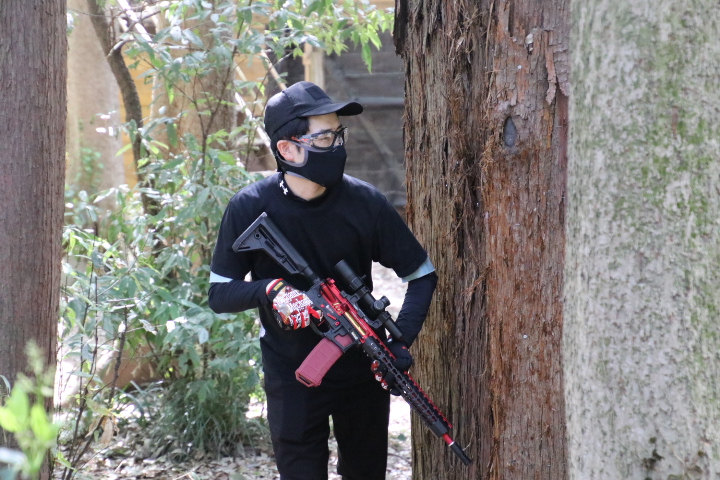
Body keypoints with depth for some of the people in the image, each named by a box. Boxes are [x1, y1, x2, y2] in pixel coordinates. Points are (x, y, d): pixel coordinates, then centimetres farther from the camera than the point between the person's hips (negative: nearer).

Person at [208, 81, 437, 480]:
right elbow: (219, 294, -8)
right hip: (291, 378, -2)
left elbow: (422, 276, -4)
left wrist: (400, 342, -18)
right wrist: (269, 290, -28)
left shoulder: (365, 202, -13)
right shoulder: (250, 208, -15)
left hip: (362, 372, 2)